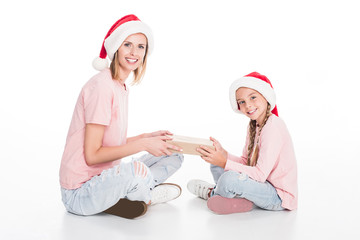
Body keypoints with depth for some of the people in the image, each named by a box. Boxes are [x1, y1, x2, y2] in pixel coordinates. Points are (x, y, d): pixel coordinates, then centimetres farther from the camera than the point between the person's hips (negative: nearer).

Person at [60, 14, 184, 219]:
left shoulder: (122, 87, 11)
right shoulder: (102, 86, -18)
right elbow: (92, 155, -21)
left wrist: (148, 137, 2)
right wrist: (142, 144, -20)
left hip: (104, 178, 9)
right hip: (79, 192, -9)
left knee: (174, 154, 11)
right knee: (136, 170, -38)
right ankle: (145, 197, -2)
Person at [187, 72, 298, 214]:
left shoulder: (273, 127, -22)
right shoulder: (254, 126, 9)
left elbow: (260, 174, -26)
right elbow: (246, 162, 7)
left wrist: (225, 163, -27)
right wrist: (223, 154, -9)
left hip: (279, 196, -9)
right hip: (262, 183, 10)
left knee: (229, 179, -30)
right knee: (216, 166, 14)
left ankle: (212, 193, 3)